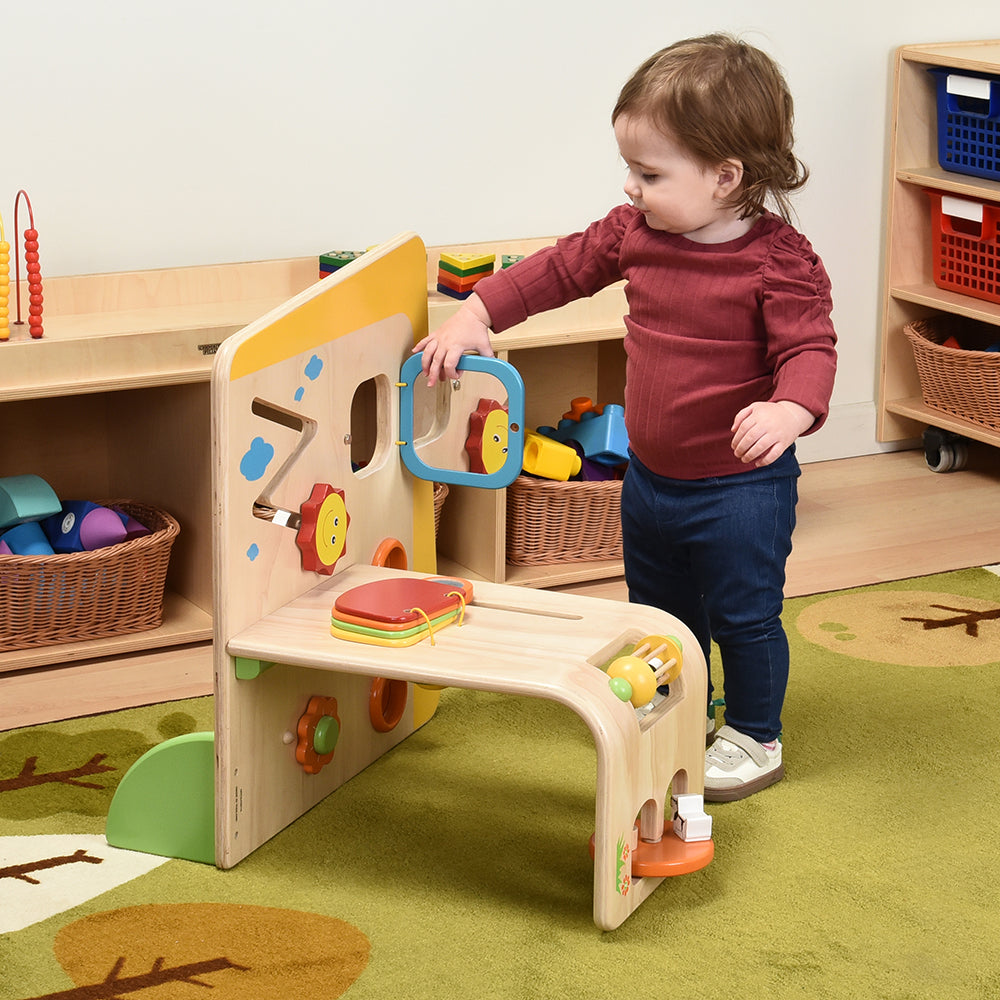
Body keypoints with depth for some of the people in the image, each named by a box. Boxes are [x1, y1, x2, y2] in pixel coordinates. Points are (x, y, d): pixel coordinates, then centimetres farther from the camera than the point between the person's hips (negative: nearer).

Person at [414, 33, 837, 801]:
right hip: (651, 474, 7)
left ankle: (755, 738, 28)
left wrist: (788, 410, -48)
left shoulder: (780, 261, -23)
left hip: (740, 486, -7)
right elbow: (562, 268, 6)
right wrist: (476, 313, -1)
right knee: (658, 608, 23)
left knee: (743, 614, 7)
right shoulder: (637, 232, -4)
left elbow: (811, 348, -27)